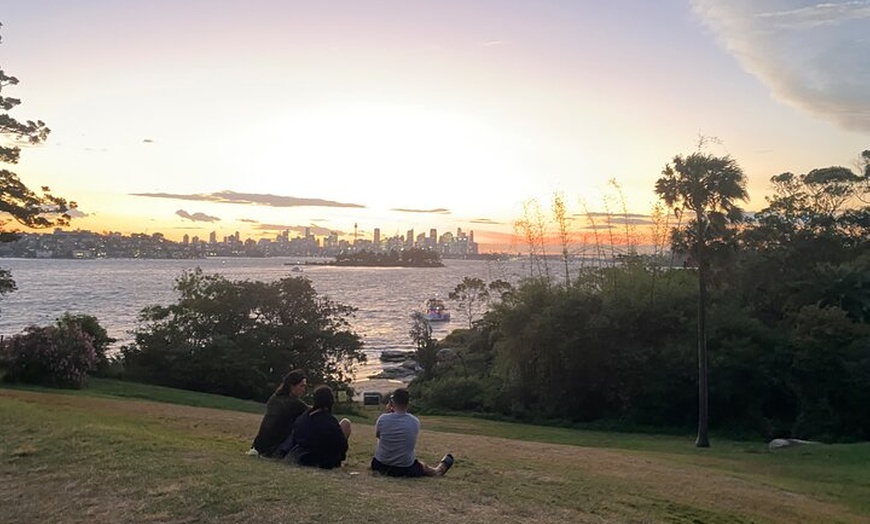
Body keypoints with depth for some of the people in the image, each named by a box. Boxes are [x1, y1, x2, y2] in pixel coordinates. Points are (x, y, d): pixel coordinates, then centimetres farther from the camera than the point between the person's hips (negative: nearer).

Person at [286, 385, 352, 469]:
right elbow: (342, 446, -12)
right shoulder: (330, 421, -21)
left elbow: (292, 441, 7)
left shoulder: (300, 418, -5)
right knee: (346, 423, 10)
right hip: (324, 461, -6)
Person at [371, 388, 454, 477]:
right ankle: (440, 468, 62)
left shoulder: (382, 419, -17)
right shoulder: (415, 422, -15)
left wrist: (388, 412, 3)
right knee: (425, 467, 32)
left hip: (380, 466, 0)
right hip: (406, 470, 0)